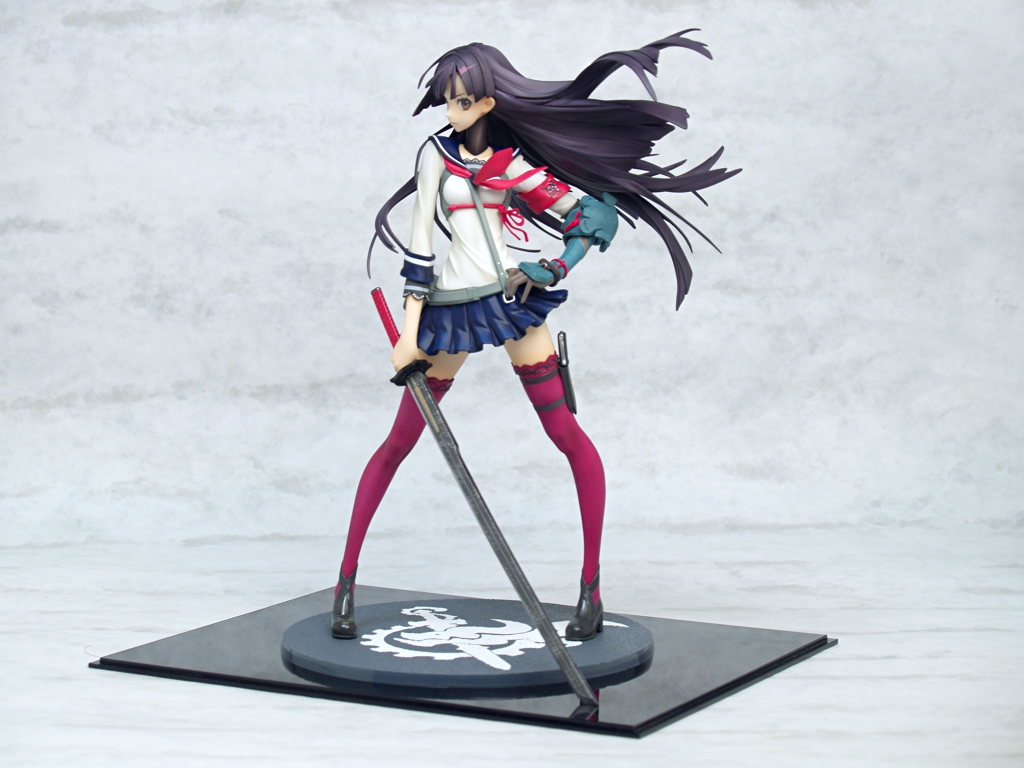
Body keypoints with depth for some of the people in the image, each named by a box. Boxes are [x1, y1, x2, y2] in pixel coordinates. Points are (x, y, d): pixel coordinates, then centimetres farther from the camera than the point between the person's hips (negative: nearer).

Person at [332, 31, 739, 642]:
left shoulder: (511, 161, 3)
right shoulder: (437, 152, 0)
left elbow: (593, 212, 5)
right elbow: (419, 240, -3)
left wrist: (554, 269, -7)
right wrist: (411, 329, -7)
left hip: (514, 298, 2)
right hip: (452, 308, -1)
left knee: (569, 437, -4)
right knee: (398, 444, 1)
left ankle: (592, 586, 4)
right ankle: (347, 579, 10)